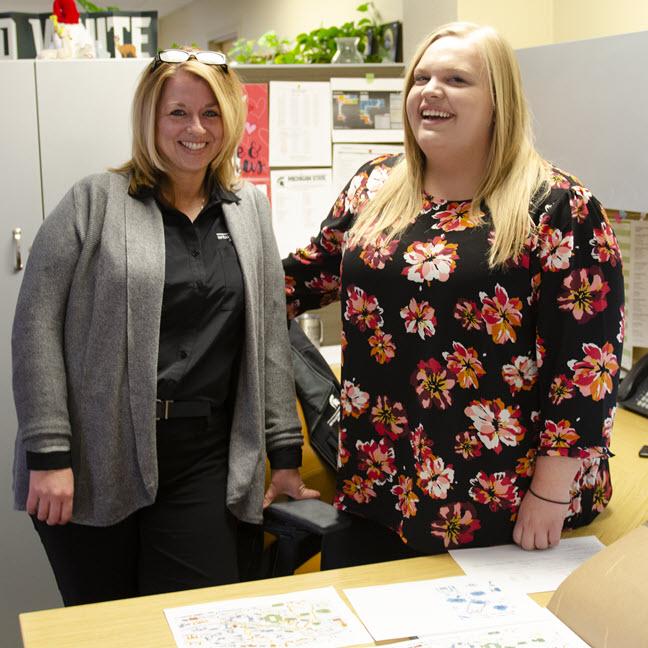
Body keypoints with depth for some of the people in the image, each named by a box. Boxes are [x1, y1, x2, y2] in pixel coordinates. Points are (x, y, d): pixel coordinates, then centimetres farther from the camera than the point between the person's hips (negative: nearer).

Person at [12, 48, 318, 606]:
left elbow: (270, 333, 11)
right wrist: (48, 454, -12)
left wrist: (285, 453, 8)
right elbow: (37, 323, -6)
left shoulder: (250, 209, 11)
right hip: (96, 460, -2)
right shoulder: (95, 202, -1)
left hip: (204, 459, 3)